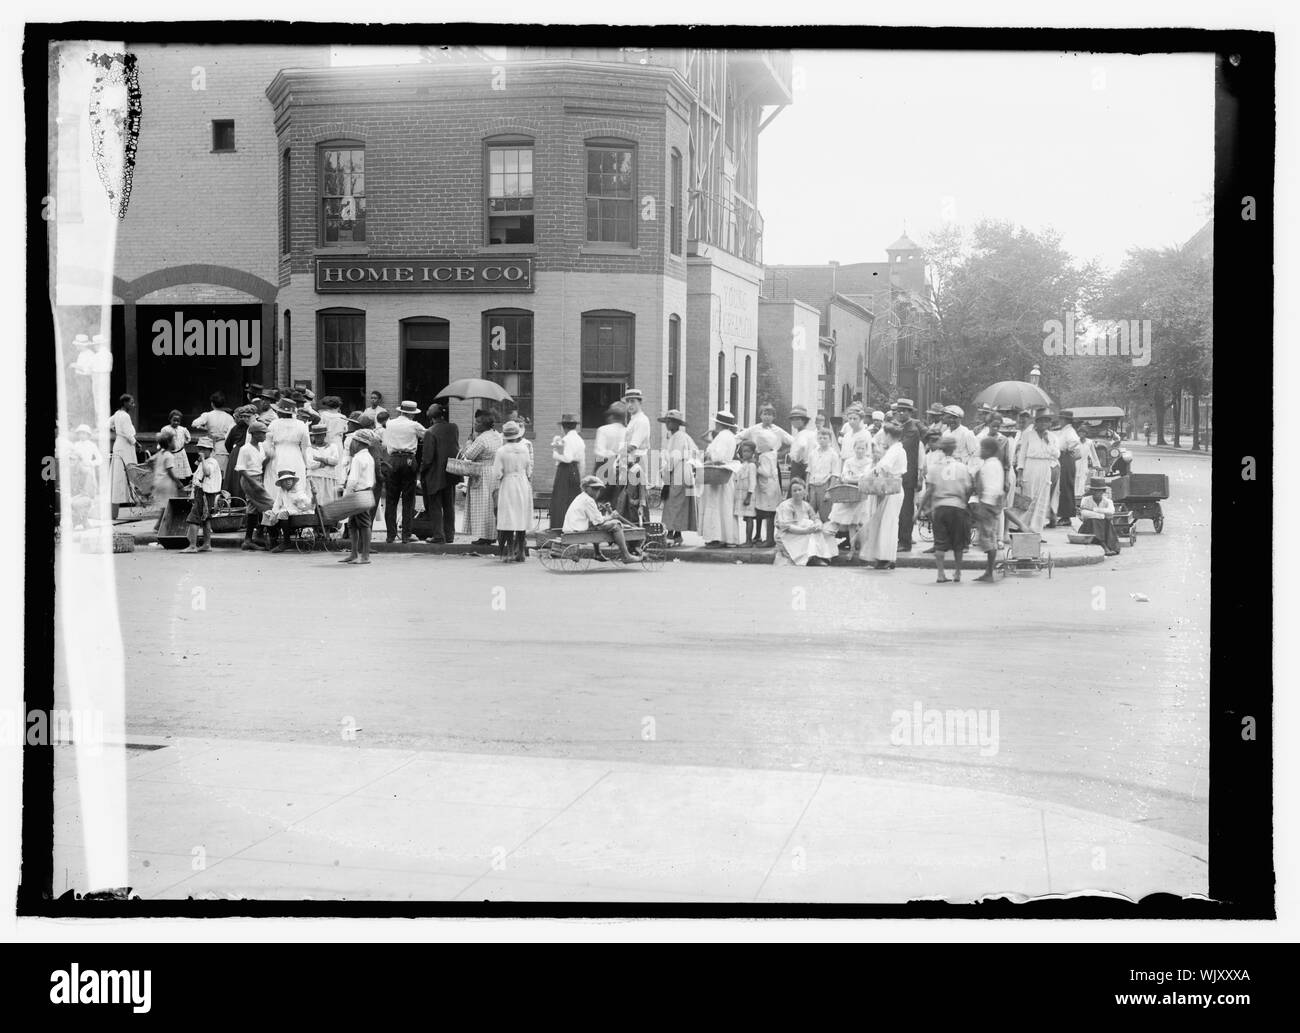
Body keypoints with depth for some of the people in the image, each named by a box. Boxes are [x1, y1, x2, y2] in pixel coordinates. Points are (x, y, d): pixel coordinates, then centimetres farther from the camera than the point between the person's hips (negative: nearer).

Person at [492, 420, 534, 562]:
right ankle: (520, 553, 11)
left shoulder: (501, 451, -10)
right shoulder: (525, 449, -1)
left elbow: (497, 475, -10)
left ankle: (509, 553, -4)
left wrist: (494, 463, 8)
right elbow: (529, 472, 8)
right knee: (522, 519, 8)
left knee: (508, 520, 0)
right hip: (523, 486, 3)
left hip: (507, 487, -3)